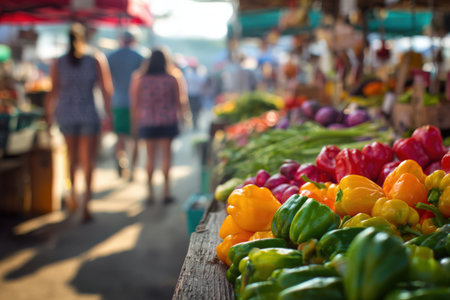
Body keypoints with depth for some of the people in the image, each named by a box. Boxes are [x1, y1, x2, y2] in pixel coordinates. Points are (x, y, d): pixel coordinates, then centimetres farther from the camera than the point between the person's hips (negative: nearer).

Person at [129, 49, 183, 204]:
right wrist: (179, 115, 19)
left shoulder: (140, 80, -4)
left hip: (147, 123, 1)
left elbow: (135, 104, 0)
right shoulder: (171, 80, -5)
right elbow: (178, 102, 3)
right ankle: (166, 189, 5)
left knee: (150, 156, 9)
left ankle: (150, 191, 11)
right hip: (167, 122, -1)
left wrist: (135, 123, 10)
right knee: (166, 155, 7)